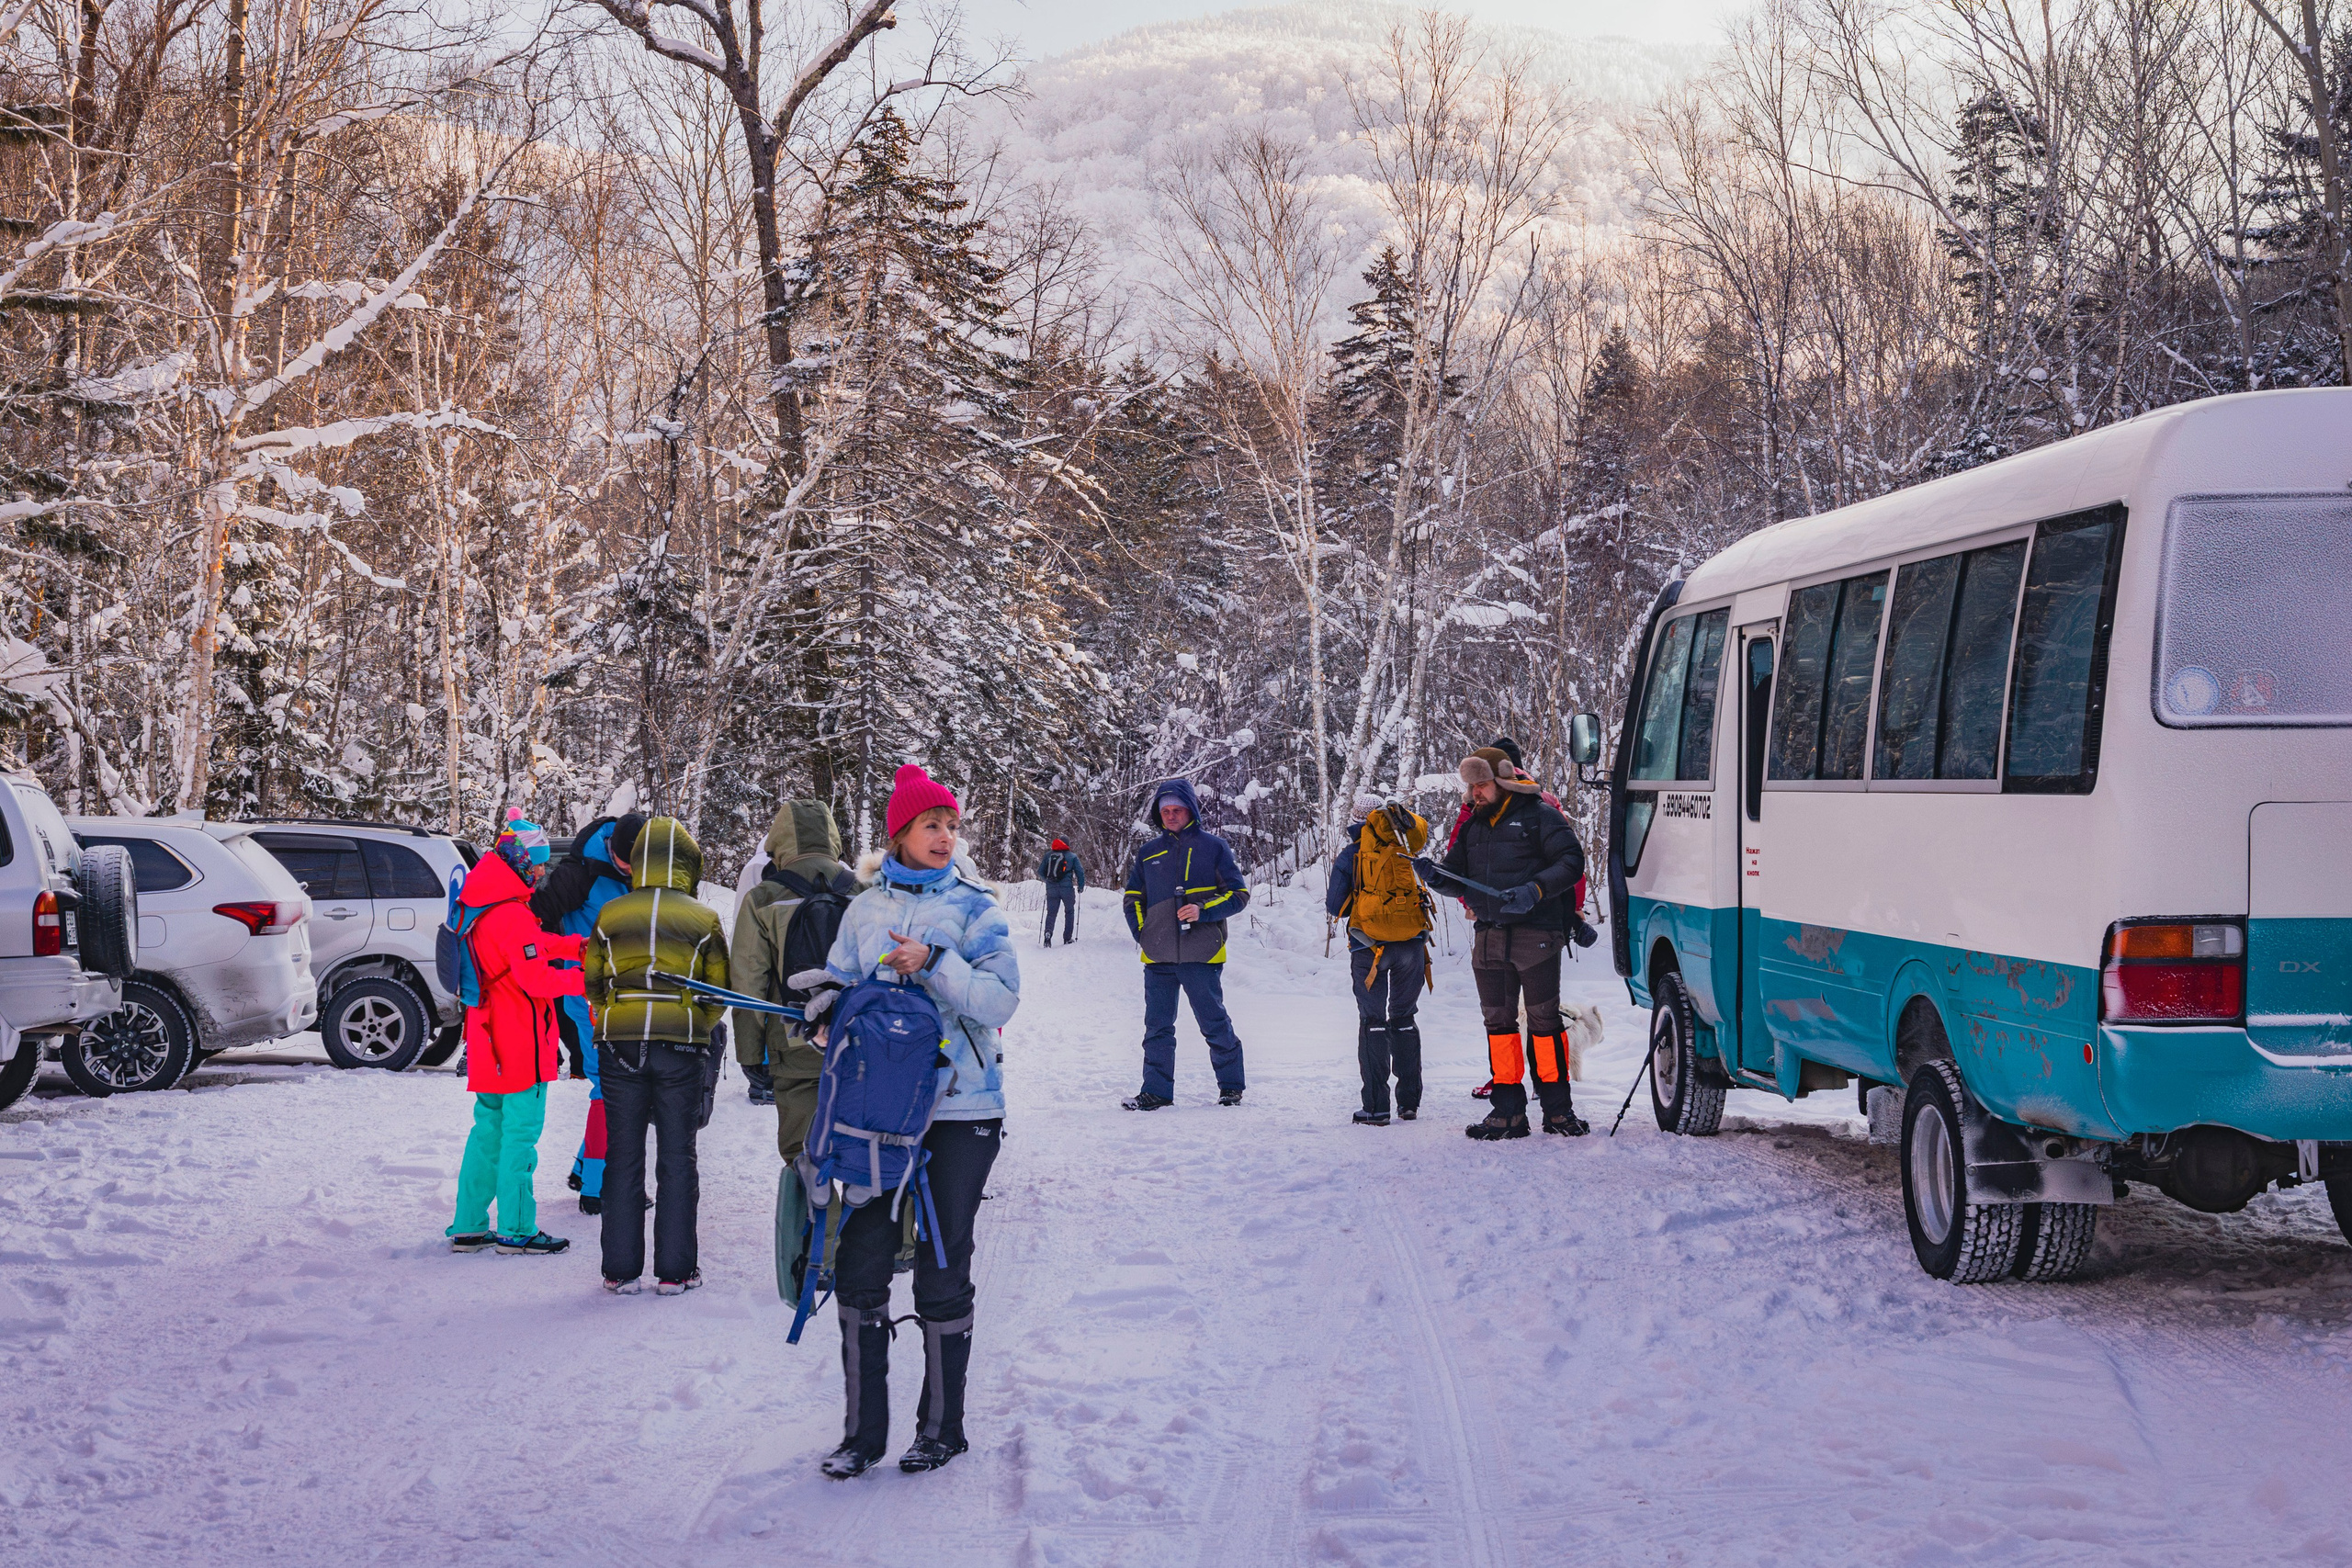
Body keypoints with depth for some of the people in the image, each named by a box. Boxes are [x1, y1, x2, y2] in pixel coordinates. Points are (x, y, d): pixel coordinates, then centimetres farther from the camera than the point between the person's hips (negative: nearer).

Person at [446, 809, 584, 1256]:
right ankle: (516, 1230, 2)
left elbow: (532, 945, 17)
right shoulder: (511, 914, -21)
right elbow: (537, 979, -24)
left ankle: (468, 1226, 19)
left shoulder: (482, 908, 11)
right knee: (521, 1130, -2)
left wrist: (578, 946, 6)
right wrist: (584, 980, -13)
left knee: (490, 1128, 15)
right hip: (520, 1043, -10)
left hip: (490, 1042, 10)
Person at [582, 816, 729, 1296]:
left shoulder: (609, 915, 4)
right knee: (677, 1156, 6)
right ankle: (675, 1269, 6)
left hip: (618, 1042, 1)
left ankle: (621, 1269, 7)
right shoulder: (704, 920, 1)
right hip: (681, 1047, -1)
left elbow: (593, 986, 9)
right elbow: (718, 993, 5)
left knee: (623, 1155, 7)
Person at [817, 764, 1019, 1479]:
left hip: (960, 1110, -3)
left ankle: (942, 1428, 16)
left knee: (942, 1273, 2)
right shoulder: (865, 909, 9)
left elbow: (1002, 998, -10)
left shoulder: (974, 909, 0)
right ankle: (863, 1430, 12)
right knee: (860, 1265, 1)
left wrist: (934, 961, -19)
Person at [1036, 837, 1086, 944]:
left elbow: (1040, 871, 13)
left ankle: (1048, 932, -20)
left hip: (1051, 889, 2)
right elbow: (1080, 872, 1)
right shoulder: (1072, 856, 3)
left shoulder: (1048, 855, 10)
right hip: (1067, 888, -2)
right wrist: (1081, 886, 15)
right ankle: (1067, 938, 10)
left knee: (1051, 912, 6)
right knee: (1069, 912, 13)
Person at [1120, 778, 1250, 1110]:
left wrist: (1202, 911, -13)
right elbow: (1132, 898, 23)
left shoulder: (1212, 847, 3)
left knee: (1215, 1025, 3)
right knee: (1157, 1027, 3)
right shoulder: (1149, 853, 14)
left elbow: (1239, 894, 1)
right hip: (1158, 958, 4)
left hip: (1200, 956, -4)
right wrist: (1142, 933, 7)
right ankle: (1157, 1091, 8)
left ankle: (1231, 1086, 17)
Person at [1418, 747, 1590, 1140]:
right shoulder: (1473, 826, 17)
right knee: (1498, 1023, 7)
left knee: (1544, 1021, -3)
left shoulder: (1539, 817, -3)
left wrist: (1534, 891, -23)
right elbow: (1458, 877, 20)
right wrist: (1434, 875, -3)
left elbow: (1571, 862, -9)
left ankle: (1557, 1108, 5)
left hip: (1535, 935, -6)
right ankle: (1507, 1111, 12)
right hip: (1489, 938, 6)